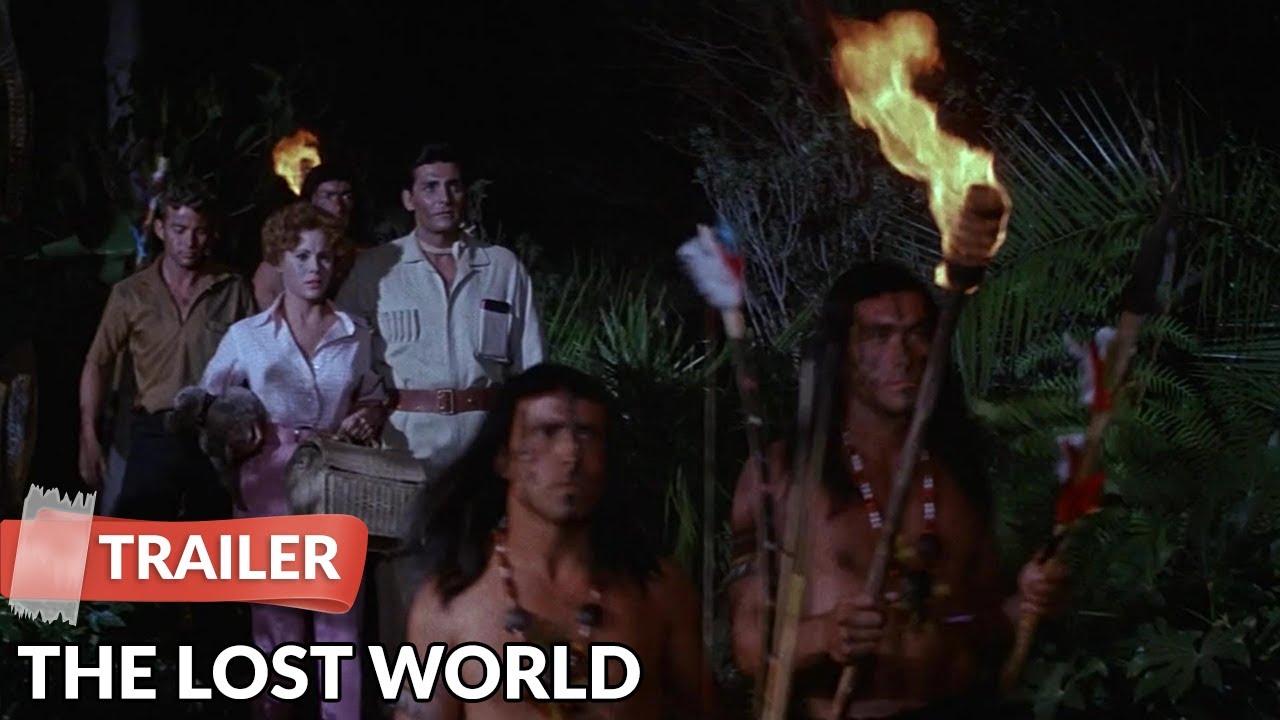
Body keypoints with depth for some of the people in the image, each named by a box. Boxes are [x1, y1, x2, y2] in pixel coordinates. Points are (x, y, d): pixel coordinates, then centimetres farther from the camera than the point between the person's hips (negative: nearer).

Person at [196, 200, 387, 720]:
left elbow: (375, 397, 19)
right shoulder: (247, 335, 3)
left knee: (340, 618, 1)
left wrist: (370, 416, -2)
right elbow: (206, 403, 7)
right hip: (271, 488, -1)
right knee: (278, 620, 3)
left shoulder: (356, 335, 8)